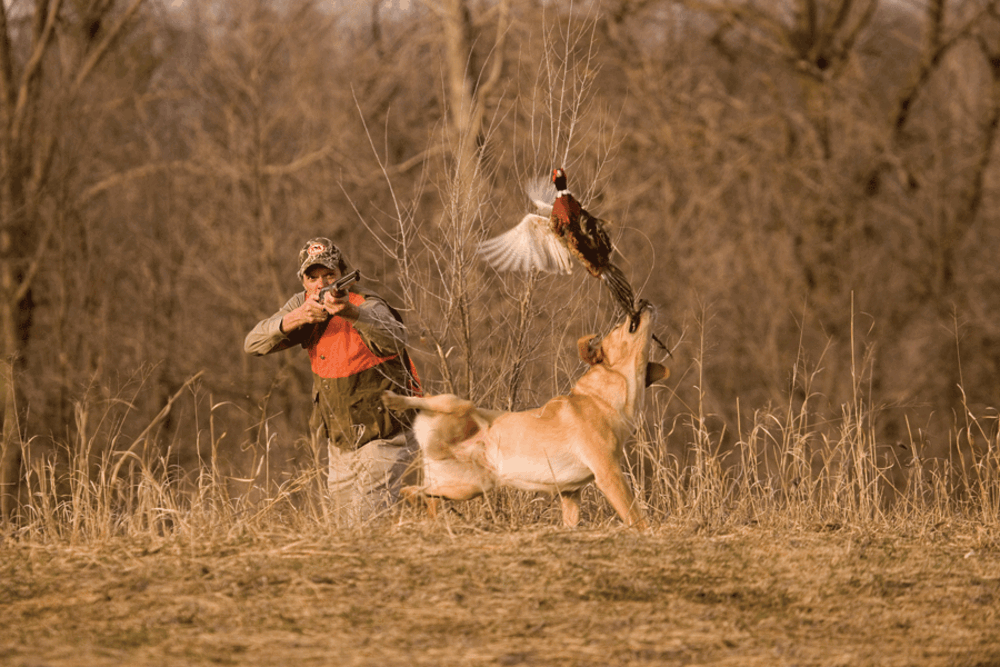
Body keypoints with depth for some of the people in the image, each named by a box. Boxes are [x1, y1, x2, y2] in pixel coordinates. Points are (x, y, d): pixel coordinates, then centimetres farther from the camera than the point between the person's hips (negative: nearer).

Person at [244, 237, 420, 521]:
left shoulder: (368, 306, -22)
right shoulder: (305, 303, -2)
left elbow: (394, 339, -45)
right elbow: (253, 344, -11)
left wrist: (352, 313, -64)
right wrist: (294, 319, -30)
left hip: (382, 440, -7)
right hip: (340, 443, 7)